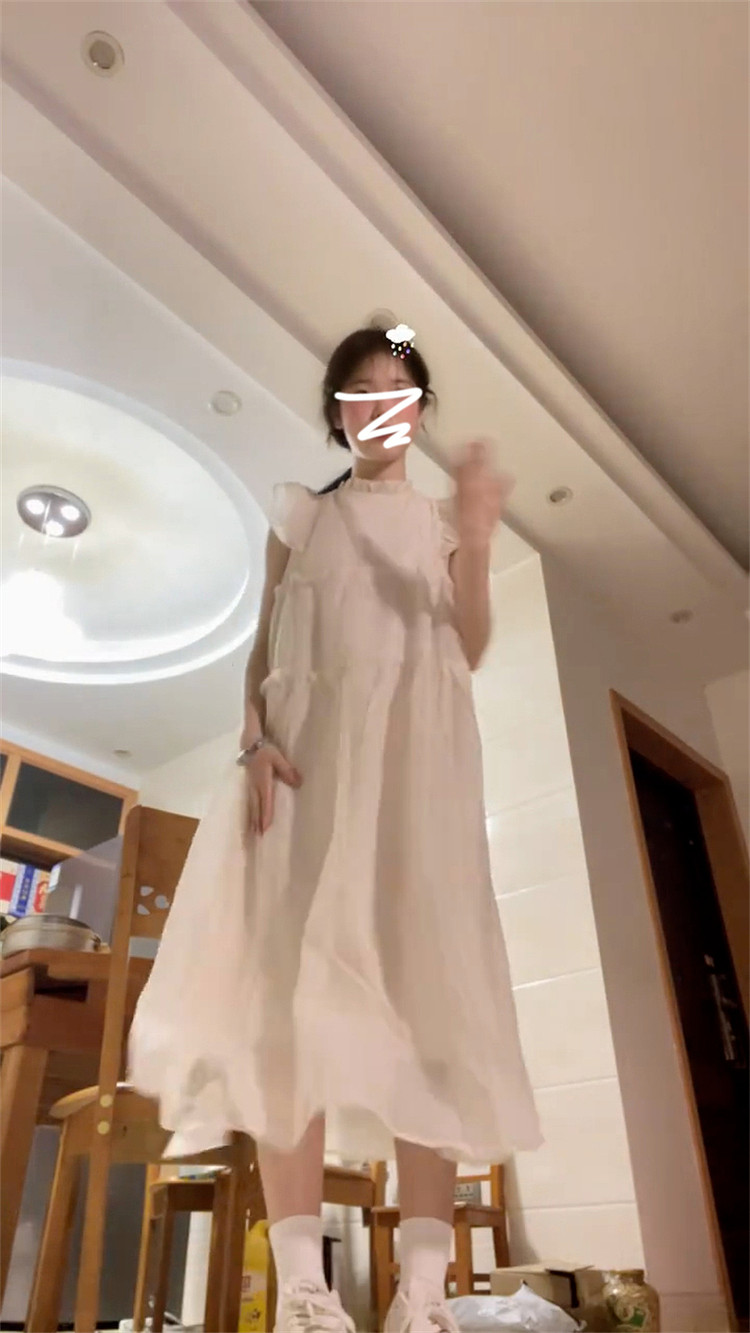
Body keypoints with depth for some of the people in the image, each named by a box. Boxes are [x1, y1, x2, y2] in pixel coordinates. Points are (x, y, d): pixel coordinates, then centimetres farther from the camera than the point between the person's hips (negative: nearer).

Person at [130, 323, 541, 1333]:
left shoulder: (443, 521, 19)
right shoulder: (302, 514, 19)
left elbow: (469, 652, 4)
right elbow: (264, 648, 10)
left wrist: (475, 547, -13)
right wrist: (258, 744, -8)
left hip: (415, 763, 0)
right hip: (310, 754, 0)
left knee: (425, 983, -9)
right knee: (291, 984, -11)